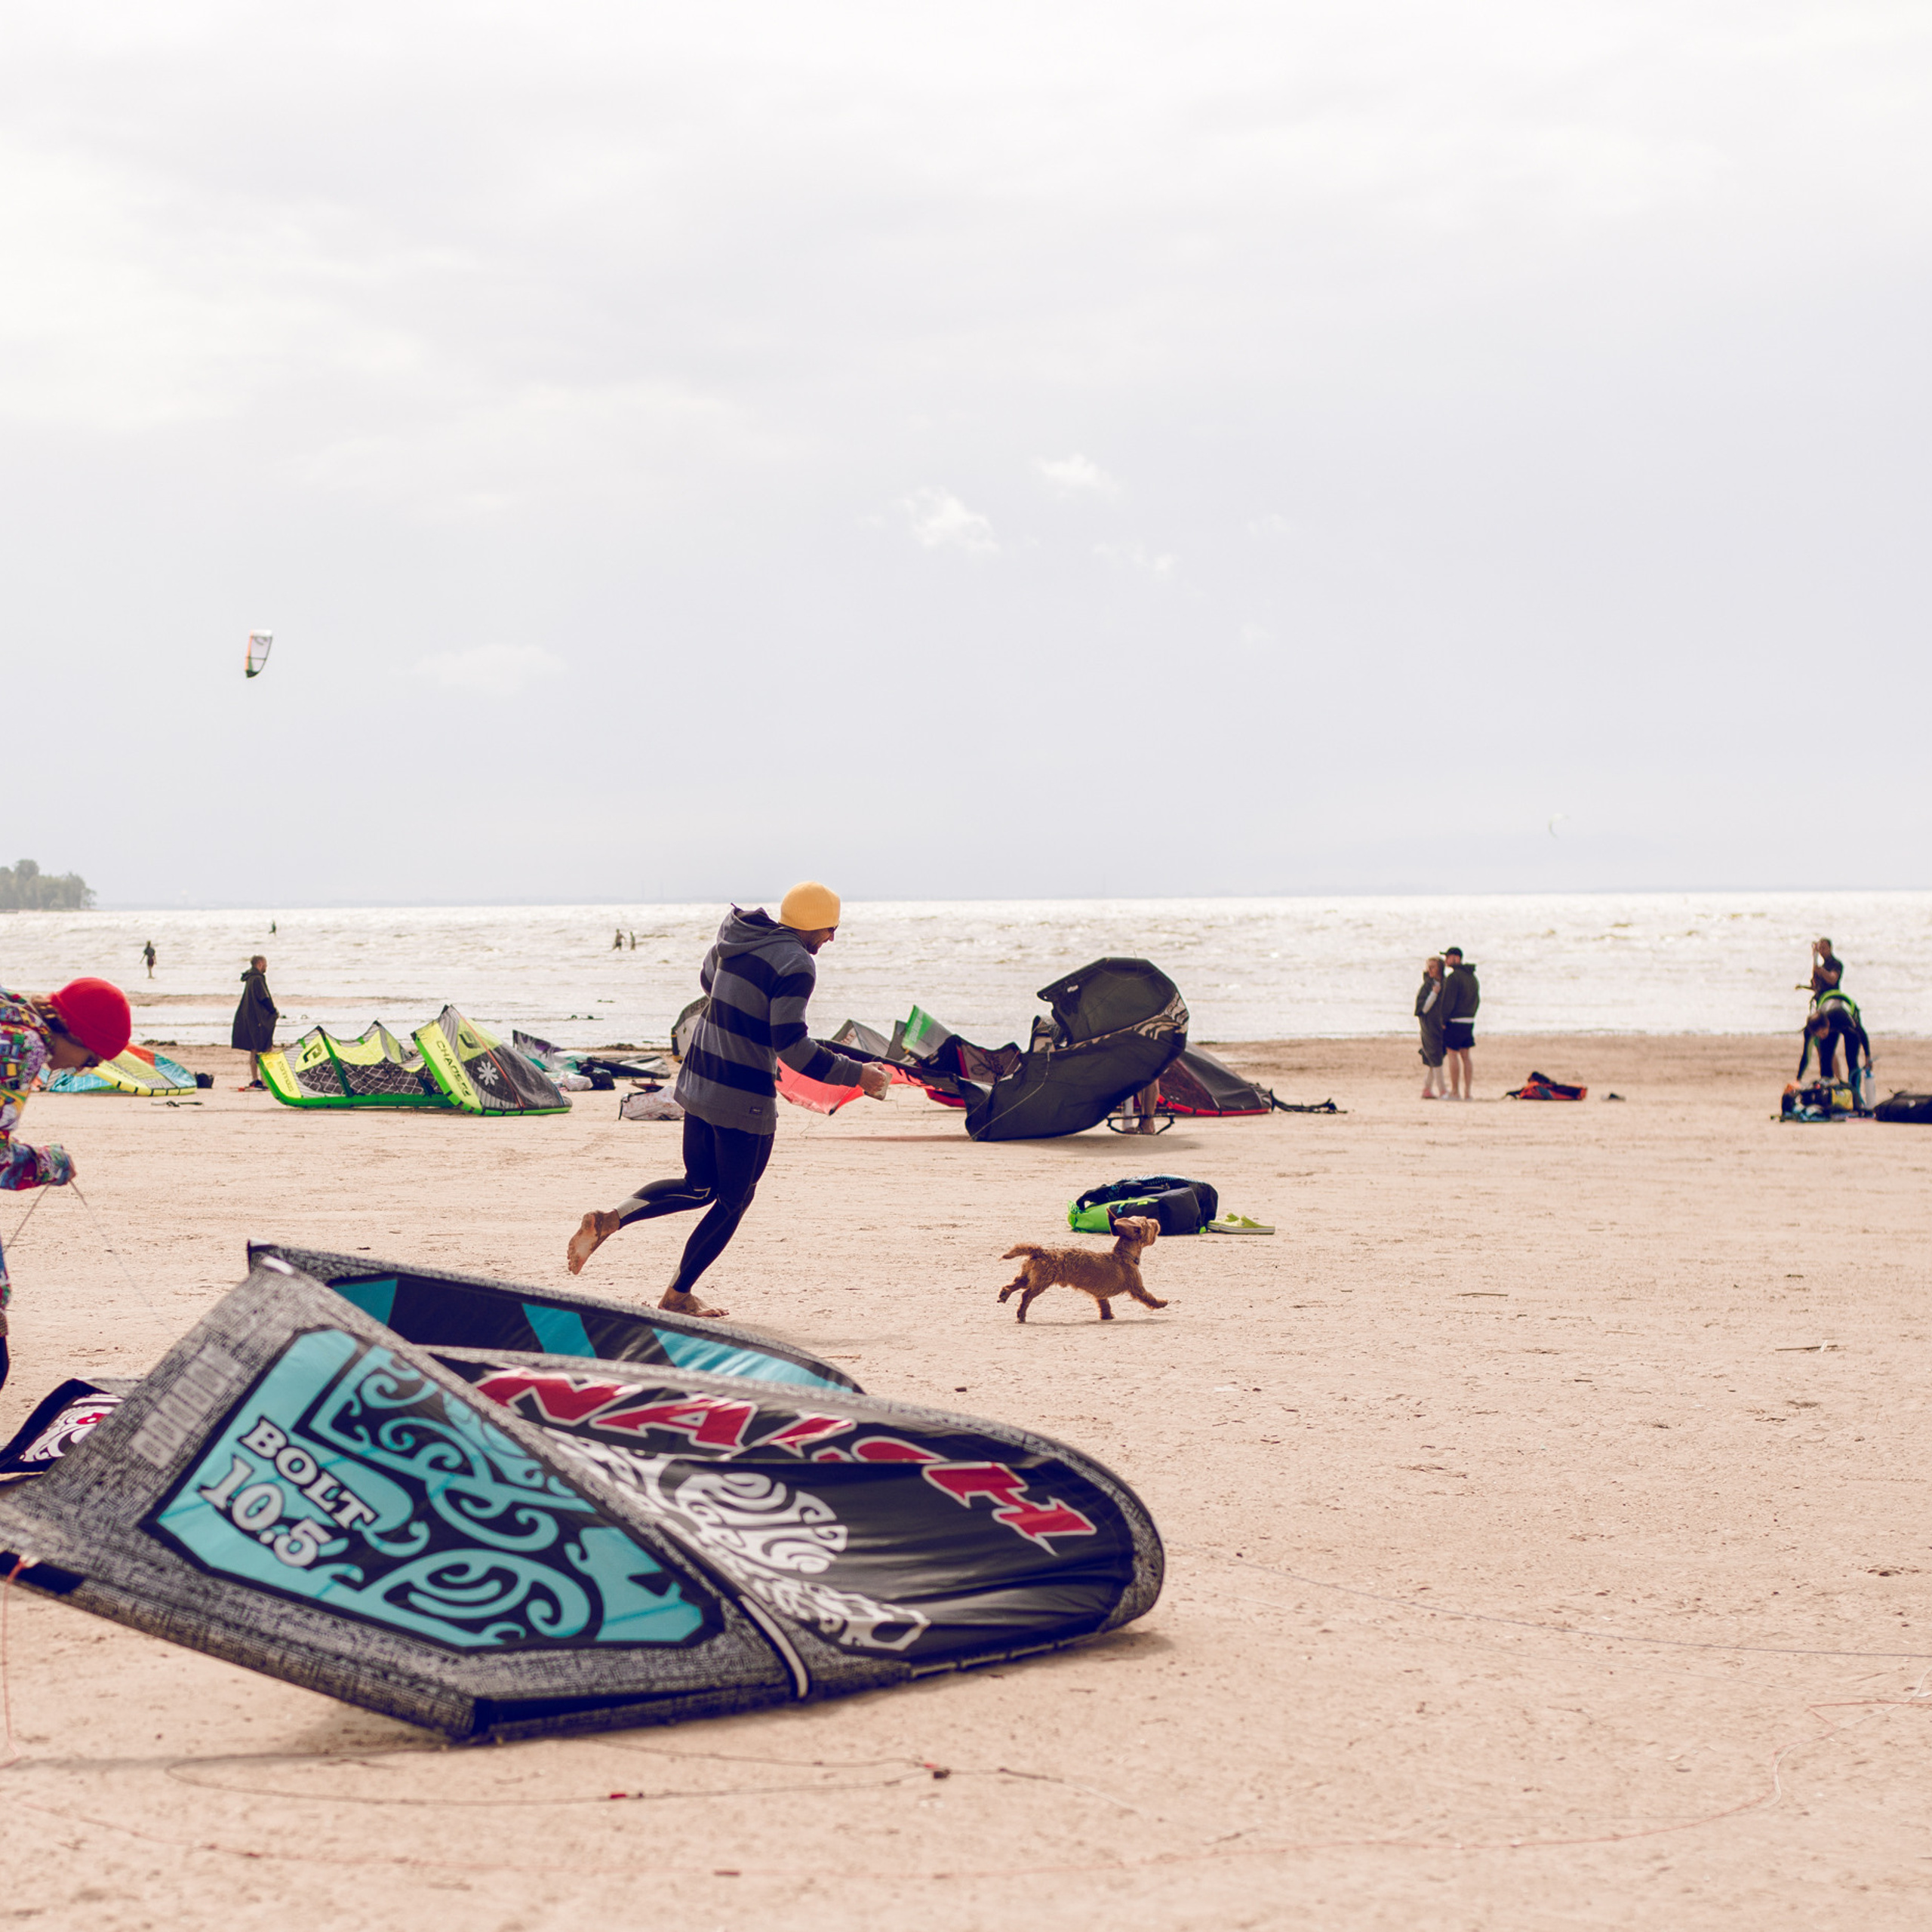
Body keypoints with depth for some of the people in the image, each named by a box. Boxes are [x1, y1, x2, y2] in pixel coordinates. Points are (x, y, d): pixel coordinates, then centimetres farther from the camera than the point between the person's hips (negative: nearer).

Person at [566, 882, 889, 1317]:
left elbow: (708, 980, 24)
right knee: (734, 1199, 12)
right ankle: (679, 1294, 17)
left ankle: (611, 1219, 1)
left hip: (698, 1081, 8)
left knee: (699, 1187, 22)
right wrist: (855, 1075, -17)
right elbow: (791, 1045, -24)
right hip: (744, 1100, -8)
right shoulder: (795, 965, -19)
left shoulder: (737, 936, 5)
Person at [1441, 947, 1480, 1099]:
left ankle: (1455, 1092, -3)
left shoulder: (1453, 977, -14)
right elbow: (1477, 1000, 17)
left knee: (1453, 1055, -3)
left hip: (1455, 1021, -8)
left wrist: (1443, 1021, -10)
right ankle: (1466, 1092, 9)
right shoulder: (1472, 977, 13)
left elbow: (1448, 1001, -17)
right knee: (1465, 1055, 10)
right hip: (1469, 1021, 8)